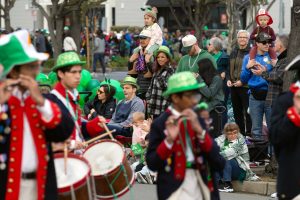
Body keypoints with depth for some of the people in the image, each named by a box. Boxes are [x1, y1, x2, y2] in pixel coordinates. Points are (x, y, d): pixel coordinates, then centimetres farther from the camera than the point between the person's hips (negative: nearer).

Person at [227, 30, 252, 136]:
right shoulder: (233, 52, 14)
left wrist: (242, 81, -18)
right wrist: (229, 79, 5)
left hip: (246, 86, -7)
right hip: (233, 87, 7)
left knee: (247, 111, -4)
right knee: (237, 111, 14)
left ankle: (249, 133, 1)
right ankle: (239, 133, 23)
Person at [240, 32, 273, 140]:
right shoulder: (249, 57, 7)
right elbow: (243, 80, 7)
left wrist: (264, 73, -16)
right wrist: (248, 67, -10)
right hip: (255, 97, 2)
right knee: (256, 130, 9)